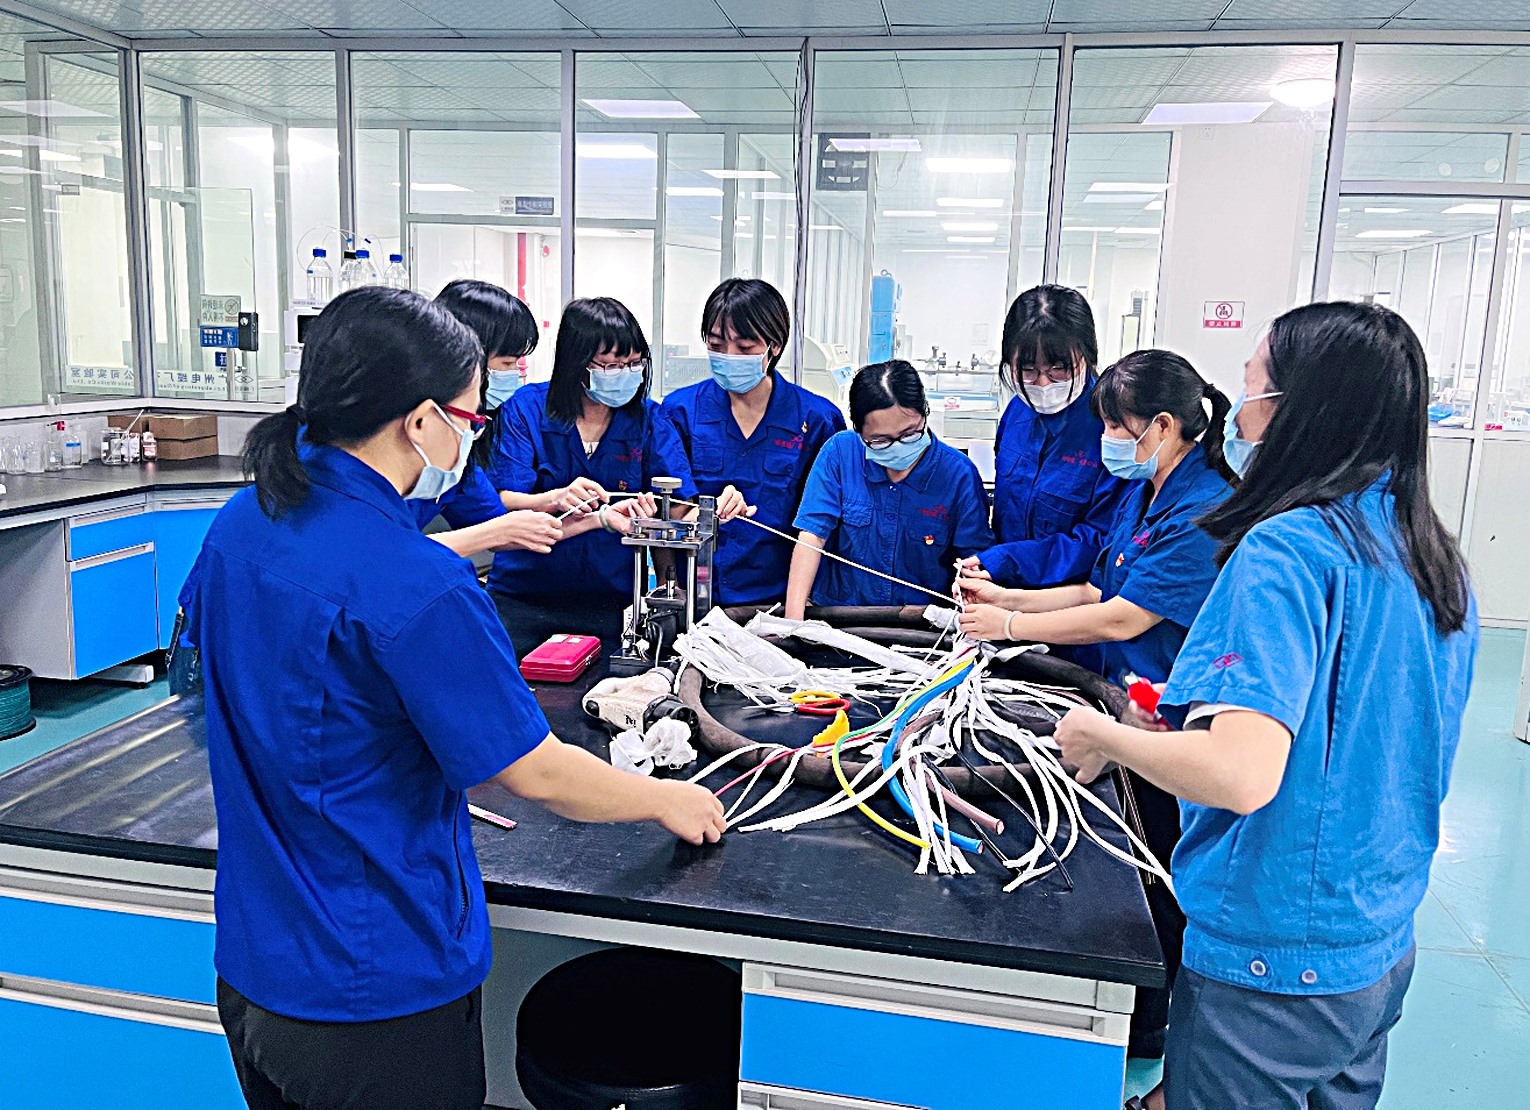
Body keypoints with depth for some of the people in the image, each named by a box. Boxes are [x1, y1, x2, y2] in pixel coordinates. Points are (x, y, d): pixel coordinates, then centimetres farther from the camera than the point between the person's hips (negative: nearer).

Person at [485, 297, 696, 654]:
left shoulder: (648, 419, 0)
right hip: (521, 600, -1)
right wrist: (556, 498, -30)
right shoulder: (525, 407, -4)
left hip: (610, 604, 1)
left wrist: (717, 507, -30)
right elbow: (500, 502, -12)